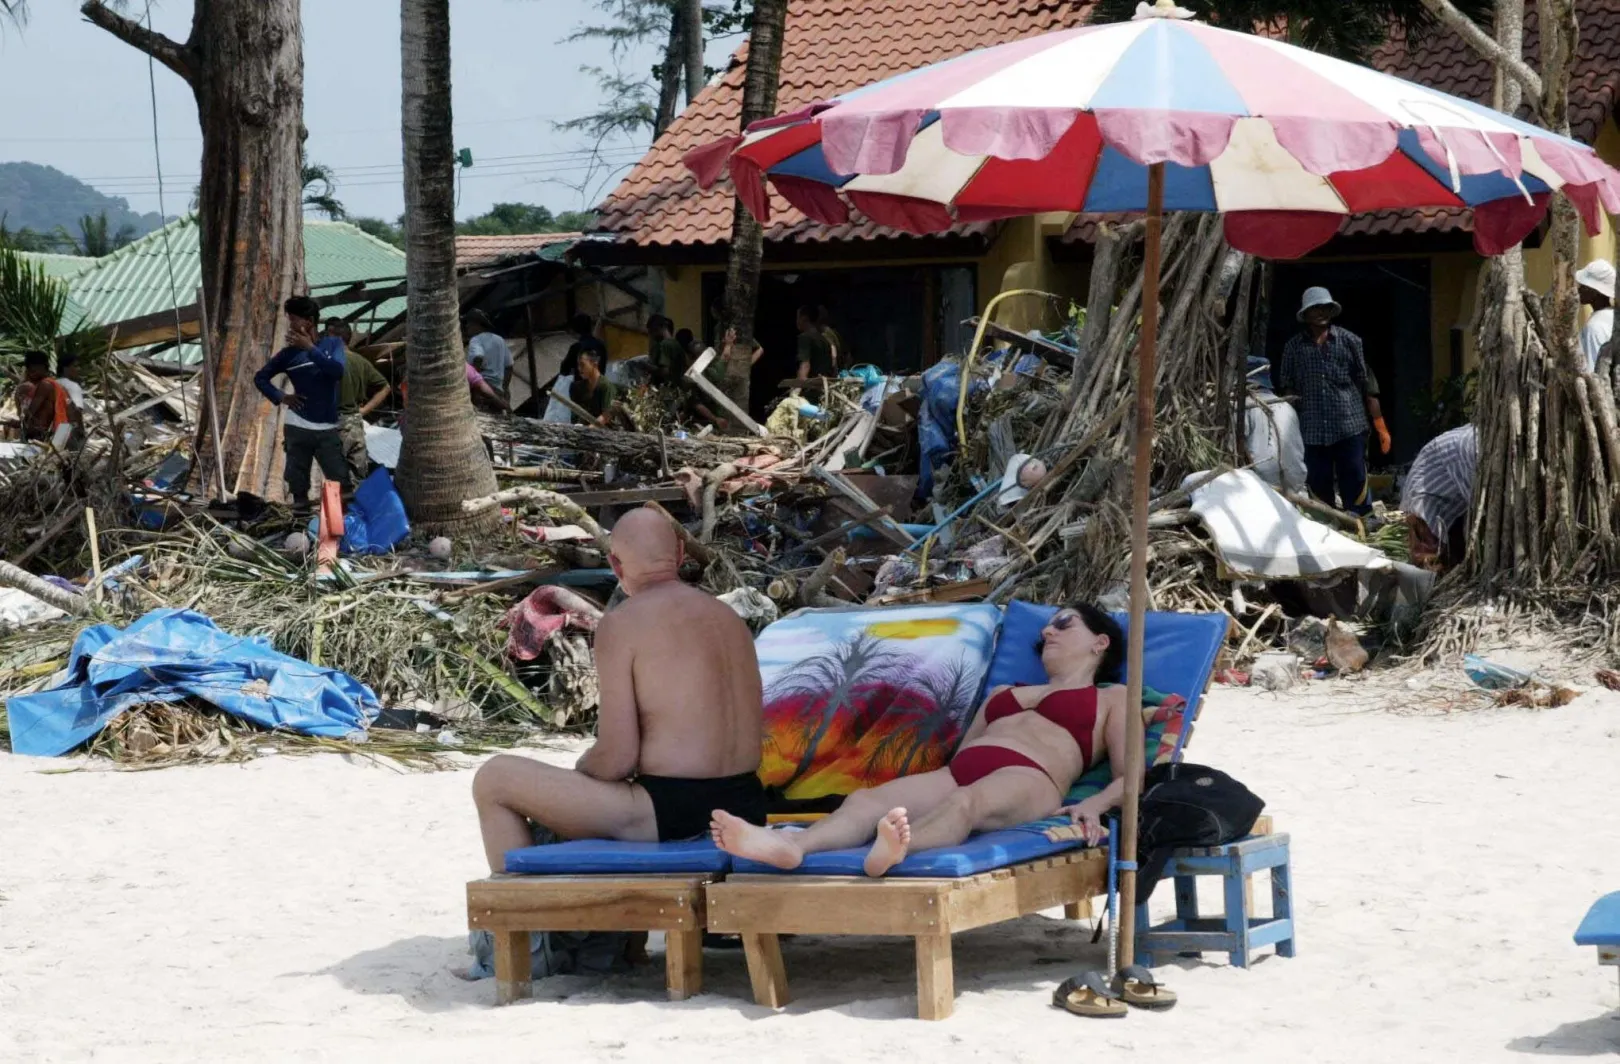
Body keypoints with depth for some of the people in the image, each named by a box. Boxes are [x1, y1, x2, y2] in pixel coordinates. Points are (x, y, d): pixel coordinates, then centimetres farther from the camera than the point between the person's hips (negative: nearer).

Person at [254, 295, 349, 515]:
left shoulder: (333, 344, 4)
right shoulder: (289, 353, 5)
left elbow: (338, 370, -16)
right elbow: (260, 377, 14)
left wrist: (311, 348, -18)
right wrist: (280, 397, -1)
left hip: (327, 428, -1)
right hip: (297, 428, 1)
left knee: (341, 483, -6)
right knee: (298, 484, 3)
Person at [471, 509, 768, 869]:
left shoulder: (622, 624, -9)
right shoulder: (730, 618, 11)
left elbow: (617, 758, -14)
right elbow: (754, 741, 14)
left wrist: (581, 769, 8)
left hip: (668, 812, -8)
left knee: (494, 780, 5)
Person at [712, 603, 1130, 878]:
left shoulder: (1112, 699, 26)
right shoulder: (1003, 694, 43)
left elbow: (1128, 777, 10)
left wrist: (1094, 805, -13)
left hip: (1029, 777, -5)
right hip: (959, 771, 5)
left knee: (965, 800, -42)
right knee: (868, 798, -28)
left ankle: (897, 846, -75)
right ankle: (790, 845, -58)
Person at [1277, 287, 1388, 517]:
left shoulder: (1349, 341, 6)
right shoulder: (1294, 346, 10)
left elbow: (1366, 384, 6)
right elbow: (1287, 385, 17)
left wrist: (1380, 425, 2)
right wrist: (1290, 398, -7)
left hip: (1350, 427, -2)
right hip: (1312, 430, 2)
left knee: (1355, 486, -5)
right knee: (1318, 488, 5)